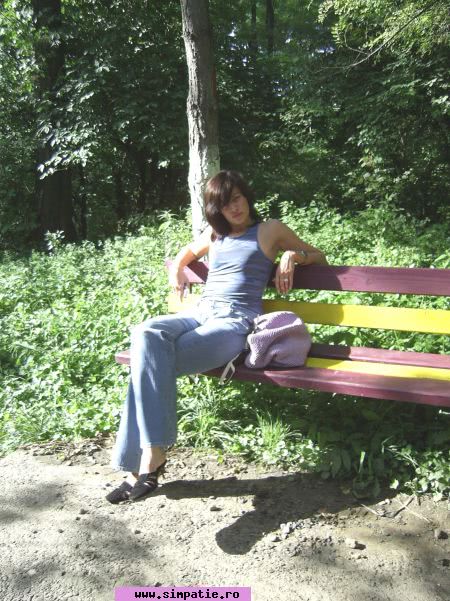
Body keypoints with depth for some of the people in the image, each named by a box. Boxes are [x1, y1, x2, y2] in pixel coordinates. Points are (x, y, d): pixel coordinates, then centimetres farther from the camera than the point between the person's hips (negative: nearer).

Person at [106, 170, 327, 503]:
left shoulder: (271, 229, 13)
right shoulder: (214, 234, 26)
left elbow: (319, 257, 18)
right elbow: (189, 251, 46)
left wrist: (293, 254, -3)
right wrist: (177, 268, 24)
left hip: (235, 322, -5)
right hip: (201, 312, 5)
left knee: (153, 361, -29)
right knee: (147, 333, -30)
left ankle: (152, 454, -22)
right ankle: (151, 451, -31)